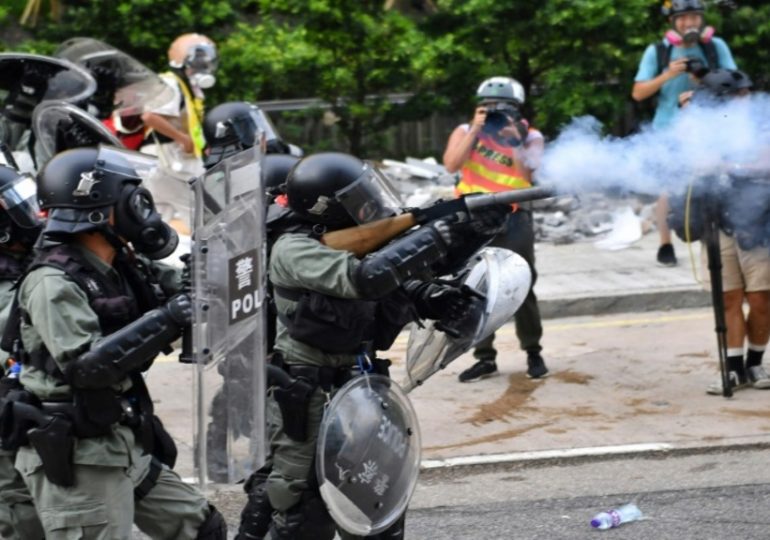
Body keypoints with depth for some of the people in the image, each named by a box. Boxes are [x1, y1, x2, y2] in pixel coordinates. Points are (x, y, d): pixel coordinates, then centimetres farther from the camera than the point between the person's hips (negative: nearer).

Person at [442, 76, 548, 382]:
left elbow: (527, 175, -11)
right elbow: (451, 165, -15)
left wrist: (516, 141, -21)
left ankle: (533, 353, 14)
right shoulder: (466, 132, 3)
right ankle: (485, 357, 13)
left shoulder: (529, 137, 2)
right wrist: (475, 130, -17)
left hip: (513, 219, -1)